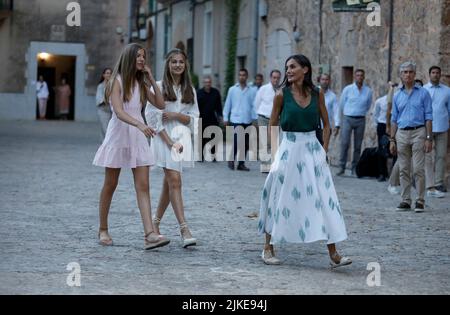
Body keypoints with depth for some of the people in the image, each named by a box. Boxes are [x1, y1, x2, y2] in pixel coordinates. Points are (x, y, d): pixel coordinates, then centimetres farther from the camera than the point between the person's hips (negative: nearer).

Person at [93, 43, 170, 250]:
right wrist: (139, 124, -35)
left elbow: (160, 104, 7)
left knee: (143, 186, -7)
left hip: (138, 137, 5)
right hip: (119, 134, -5)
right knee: (110, 185, 7)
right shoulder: (117, 81, -7)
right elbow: (118, 111, -20)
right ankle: (103, 230, 21)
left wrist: (151, 79, 0)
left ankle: (149, 234, -15)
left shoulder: (141, 83, 11)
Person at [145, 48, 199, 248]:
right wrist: (169, 141, -13)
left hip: (182, 138, 5)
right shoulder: (159, 87, -2)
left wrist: (176, 115, -10)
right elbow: (151, 116, -7)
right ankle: (184, 229, -18)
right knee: (174, 181, -12)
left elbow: (193, 119, 10)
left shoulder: (190, 90, 12)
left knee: (169, 183, 9)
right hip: (164, 137, -5)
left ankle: (156, 222, 25)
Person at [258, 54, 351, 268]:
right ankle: (268, 249, 18)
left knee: (324, 200, -2)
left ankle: (333, 254, 0)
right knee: (281, 200, 4)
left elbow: (326, 124, 10)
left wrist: (324, 150, 2)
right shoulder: (282, 95, -3)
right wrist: (278, 151, -2)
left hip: (313, 150, 2)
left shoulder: (317, 94, 3)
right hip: (289, 150, -2)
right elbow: (272, 126, 4)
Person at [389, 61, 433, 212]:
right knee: (404, 170, 5)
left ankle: (420, 201, -1)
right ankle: (405, 200, 10)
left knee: (418, 169, -7)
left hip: (418, 132, -4)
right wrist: (392, 140, 9)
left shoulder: (423, 93, 2)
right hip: (402, 134, 4)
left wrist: (429, 138, -8)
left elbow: (428, 117, -1)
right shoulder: (397, 96, 12)